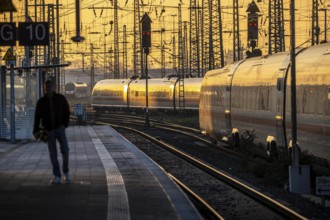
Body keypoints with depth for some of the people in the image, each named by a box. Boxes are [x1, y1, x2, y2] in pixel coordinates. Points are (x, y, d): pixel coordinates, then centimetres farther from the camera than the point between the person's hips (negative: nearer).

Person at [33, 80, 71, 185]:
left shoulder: (61, 98, -1)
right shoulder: (41, 101, 1)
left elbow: (67, 112, 2)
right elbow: (37, 117, 3)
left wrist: (64, 125, -11)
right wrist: (36, 131, -6)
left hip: (60, 128, -1)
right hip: (49, 130, 1)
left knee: (65, 150, -13)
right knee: (53, 153, -3)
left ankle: (66, 172, 8)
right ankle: (57, 177, 3)